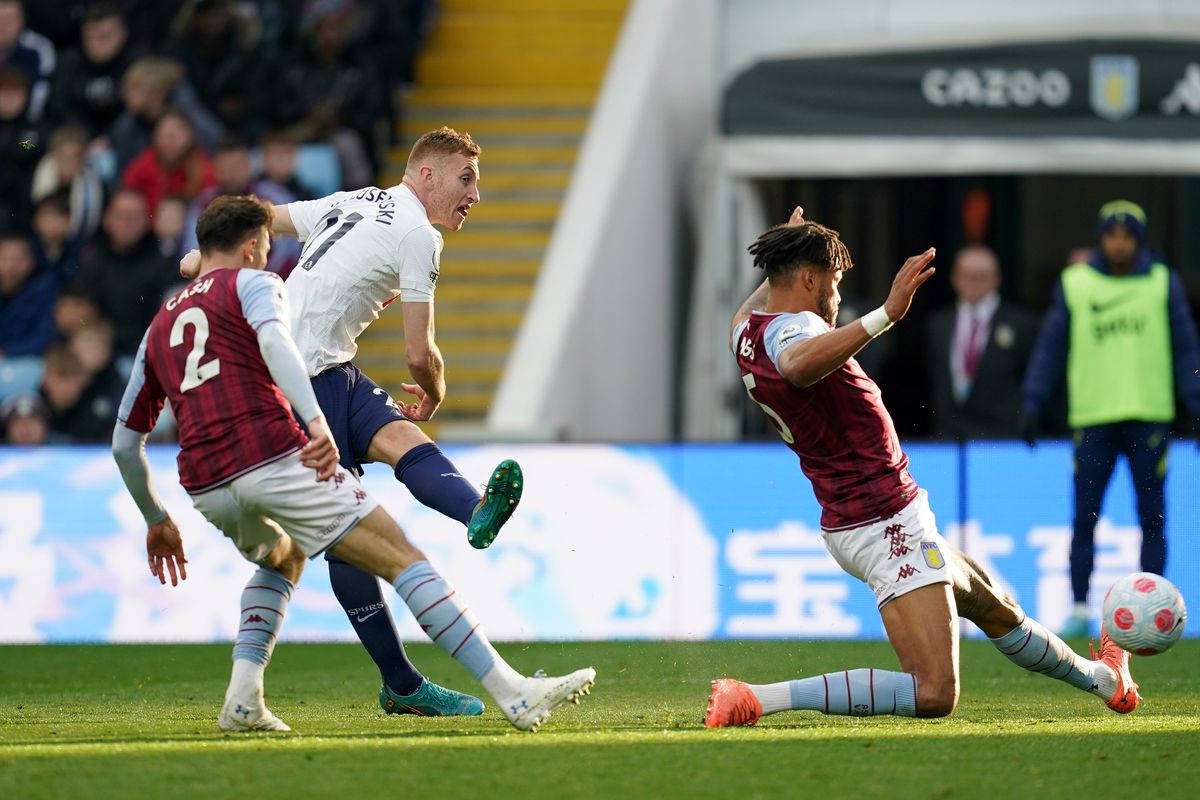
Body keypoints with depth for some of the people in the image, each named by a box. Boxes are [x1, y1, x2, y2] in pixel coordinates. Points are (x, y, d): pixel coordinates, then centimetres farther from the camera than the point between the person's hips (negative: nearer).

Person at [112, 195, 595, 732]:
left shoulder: (158, 327, 28)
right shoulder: (250, 282, 11)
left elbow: (125, 443, 29)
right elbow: (273, 340, -14)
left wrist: (156, 521, 40)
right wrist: (316, 422, -27)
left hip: (205, 486, 6)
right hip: (273, 456, -6)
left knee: (281, 559, 36)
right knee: (402, 559, -4)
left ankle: (243, 698, 16)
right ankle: (513, 694, -13)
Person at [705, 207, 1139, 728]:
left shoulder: (748, 334, 10)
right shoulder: (792, 328, -21)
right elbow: (798, 366, -48)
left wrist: (781, 259, 52)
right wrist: (887, 314, -53)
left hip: (847, 525, 12)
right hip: (886, 525, -12)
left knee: (996, 608, 32)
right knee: (932, 696, -21)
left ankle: (1102, 678, 54)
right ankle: (756, 699, -22)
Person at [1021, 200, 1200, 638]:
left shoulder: (1162, 282, 7)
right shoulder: (1074, 284, 6)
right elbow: (1050, 347, 8)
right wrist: (1032, 404, 1)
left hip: (1149, 416, 0)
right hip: (1092, 418, 0)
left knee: (1152, 517, 0)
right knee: (1084, 517, -3)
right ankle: (1079, 608, 3)